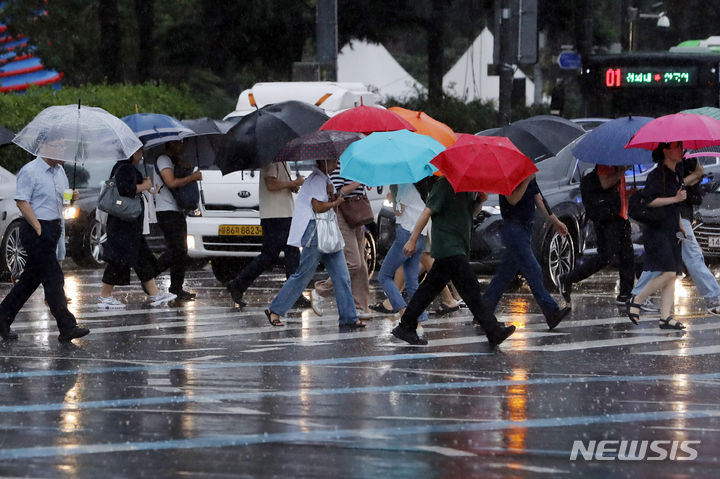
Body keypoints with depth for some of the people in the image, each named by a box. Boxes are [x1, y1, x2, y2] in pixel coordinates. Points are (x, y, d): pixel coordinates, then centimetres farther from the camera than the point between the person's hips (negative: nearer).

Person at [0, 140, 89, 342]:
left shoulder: (59, 171, 14)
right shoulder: (30, 171, -12)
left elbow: (64, 195, 27)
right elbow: (22, 201, -15)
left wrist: (72, 195, 2)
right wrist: (38, 228, -20)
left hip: (53, 227, 9)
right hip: (36, 229, -9)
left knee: (31, 278, 12)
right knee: (53, 278, -9)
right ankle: (67, 327, -9)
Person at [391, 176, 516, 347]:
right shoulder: (445, 184, -12)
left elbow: (471, 212, 25)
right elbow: (427, 211, -11)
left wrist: (480, 201, 2)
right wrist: (413, 240, -11)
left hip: (458, 247, 9)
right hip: (448, 247, -9)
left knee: (431, 287, 13)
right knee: (470, 288, -13)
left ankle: (406, 327, 19)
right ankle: (493, 331, -16)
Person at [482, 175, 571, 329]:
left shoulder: (529, 174, 14)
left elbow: (538, 199, 19)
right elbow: (512, 199, -21)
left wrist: (555, 221, 16)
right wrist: (527, 180, -26)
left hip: (526, 228, 9)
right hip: (513, 228, -9)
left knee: (505, 274, 12)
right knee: (533, 272, -14)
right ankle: (551, 313, -19)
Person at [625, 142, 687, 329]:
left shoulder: (676, 175, 17)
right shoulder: (657, 175, -11)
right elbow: (648, 201, -20)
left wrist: (681, 227, 19)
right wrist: (675, 199, -18)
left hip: (671, 232, 9)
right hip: (656, 231, -9)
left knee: (672, 275, 2)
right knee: (668, 273, -16)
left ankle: (665, 317, 1)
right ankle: (636, 301, -2)